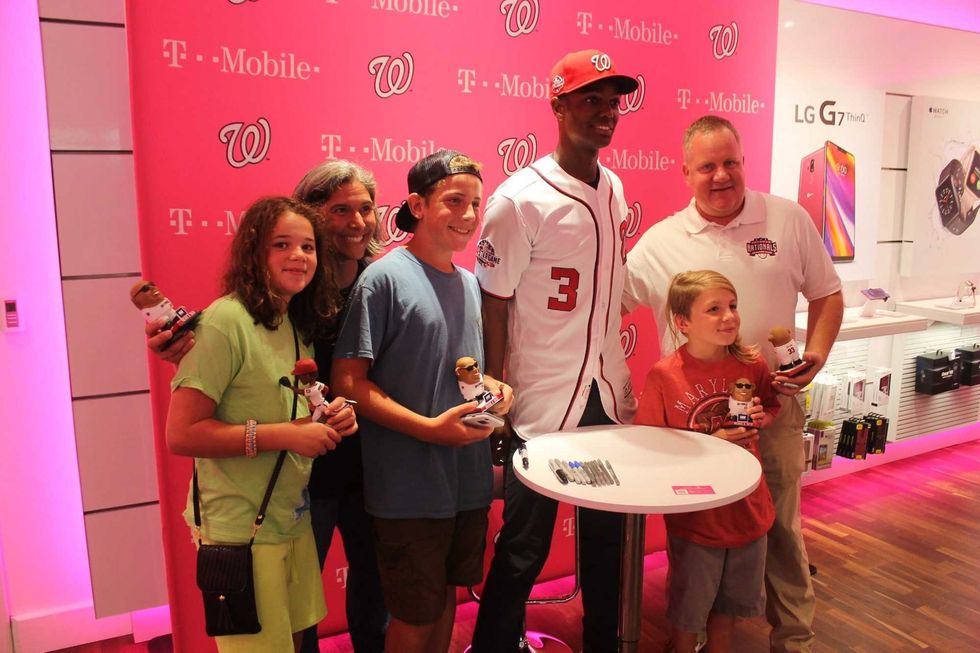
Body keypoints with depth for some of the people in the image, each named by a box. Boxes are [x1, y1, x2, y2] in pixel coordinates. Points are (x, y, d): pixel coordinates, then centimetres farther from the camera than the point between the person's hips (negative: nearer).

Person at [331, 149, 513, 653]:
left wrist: (492, 387, -2)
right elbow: (348, 381, -15)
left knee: (447, 596, 23)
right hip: (411, 488, -6)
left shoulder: (470, 283, 8)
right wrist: (430, 427, -23)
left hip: (469, 479, 7)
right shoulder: (384, 278, -13)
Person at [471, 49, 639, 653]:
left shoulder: (614, 189, 7)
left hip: (610, 394, 6)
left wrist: (618, 373, 15)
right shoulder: (520, 200, -13)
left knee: (607, 536, 18)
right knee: (524, 548, 7)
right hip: (542, 400, -6)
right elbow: (493, 304, -10)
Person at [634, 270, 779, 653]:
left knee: (730, 600, 25)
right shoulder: (664, 375, -19)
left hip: (747, 506, 4)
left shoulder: (752, 364, -8)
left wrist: (760, 418, -11)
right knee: (689, 606, 16)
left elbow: (773, 408, 11)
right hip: (694, 512, -4)